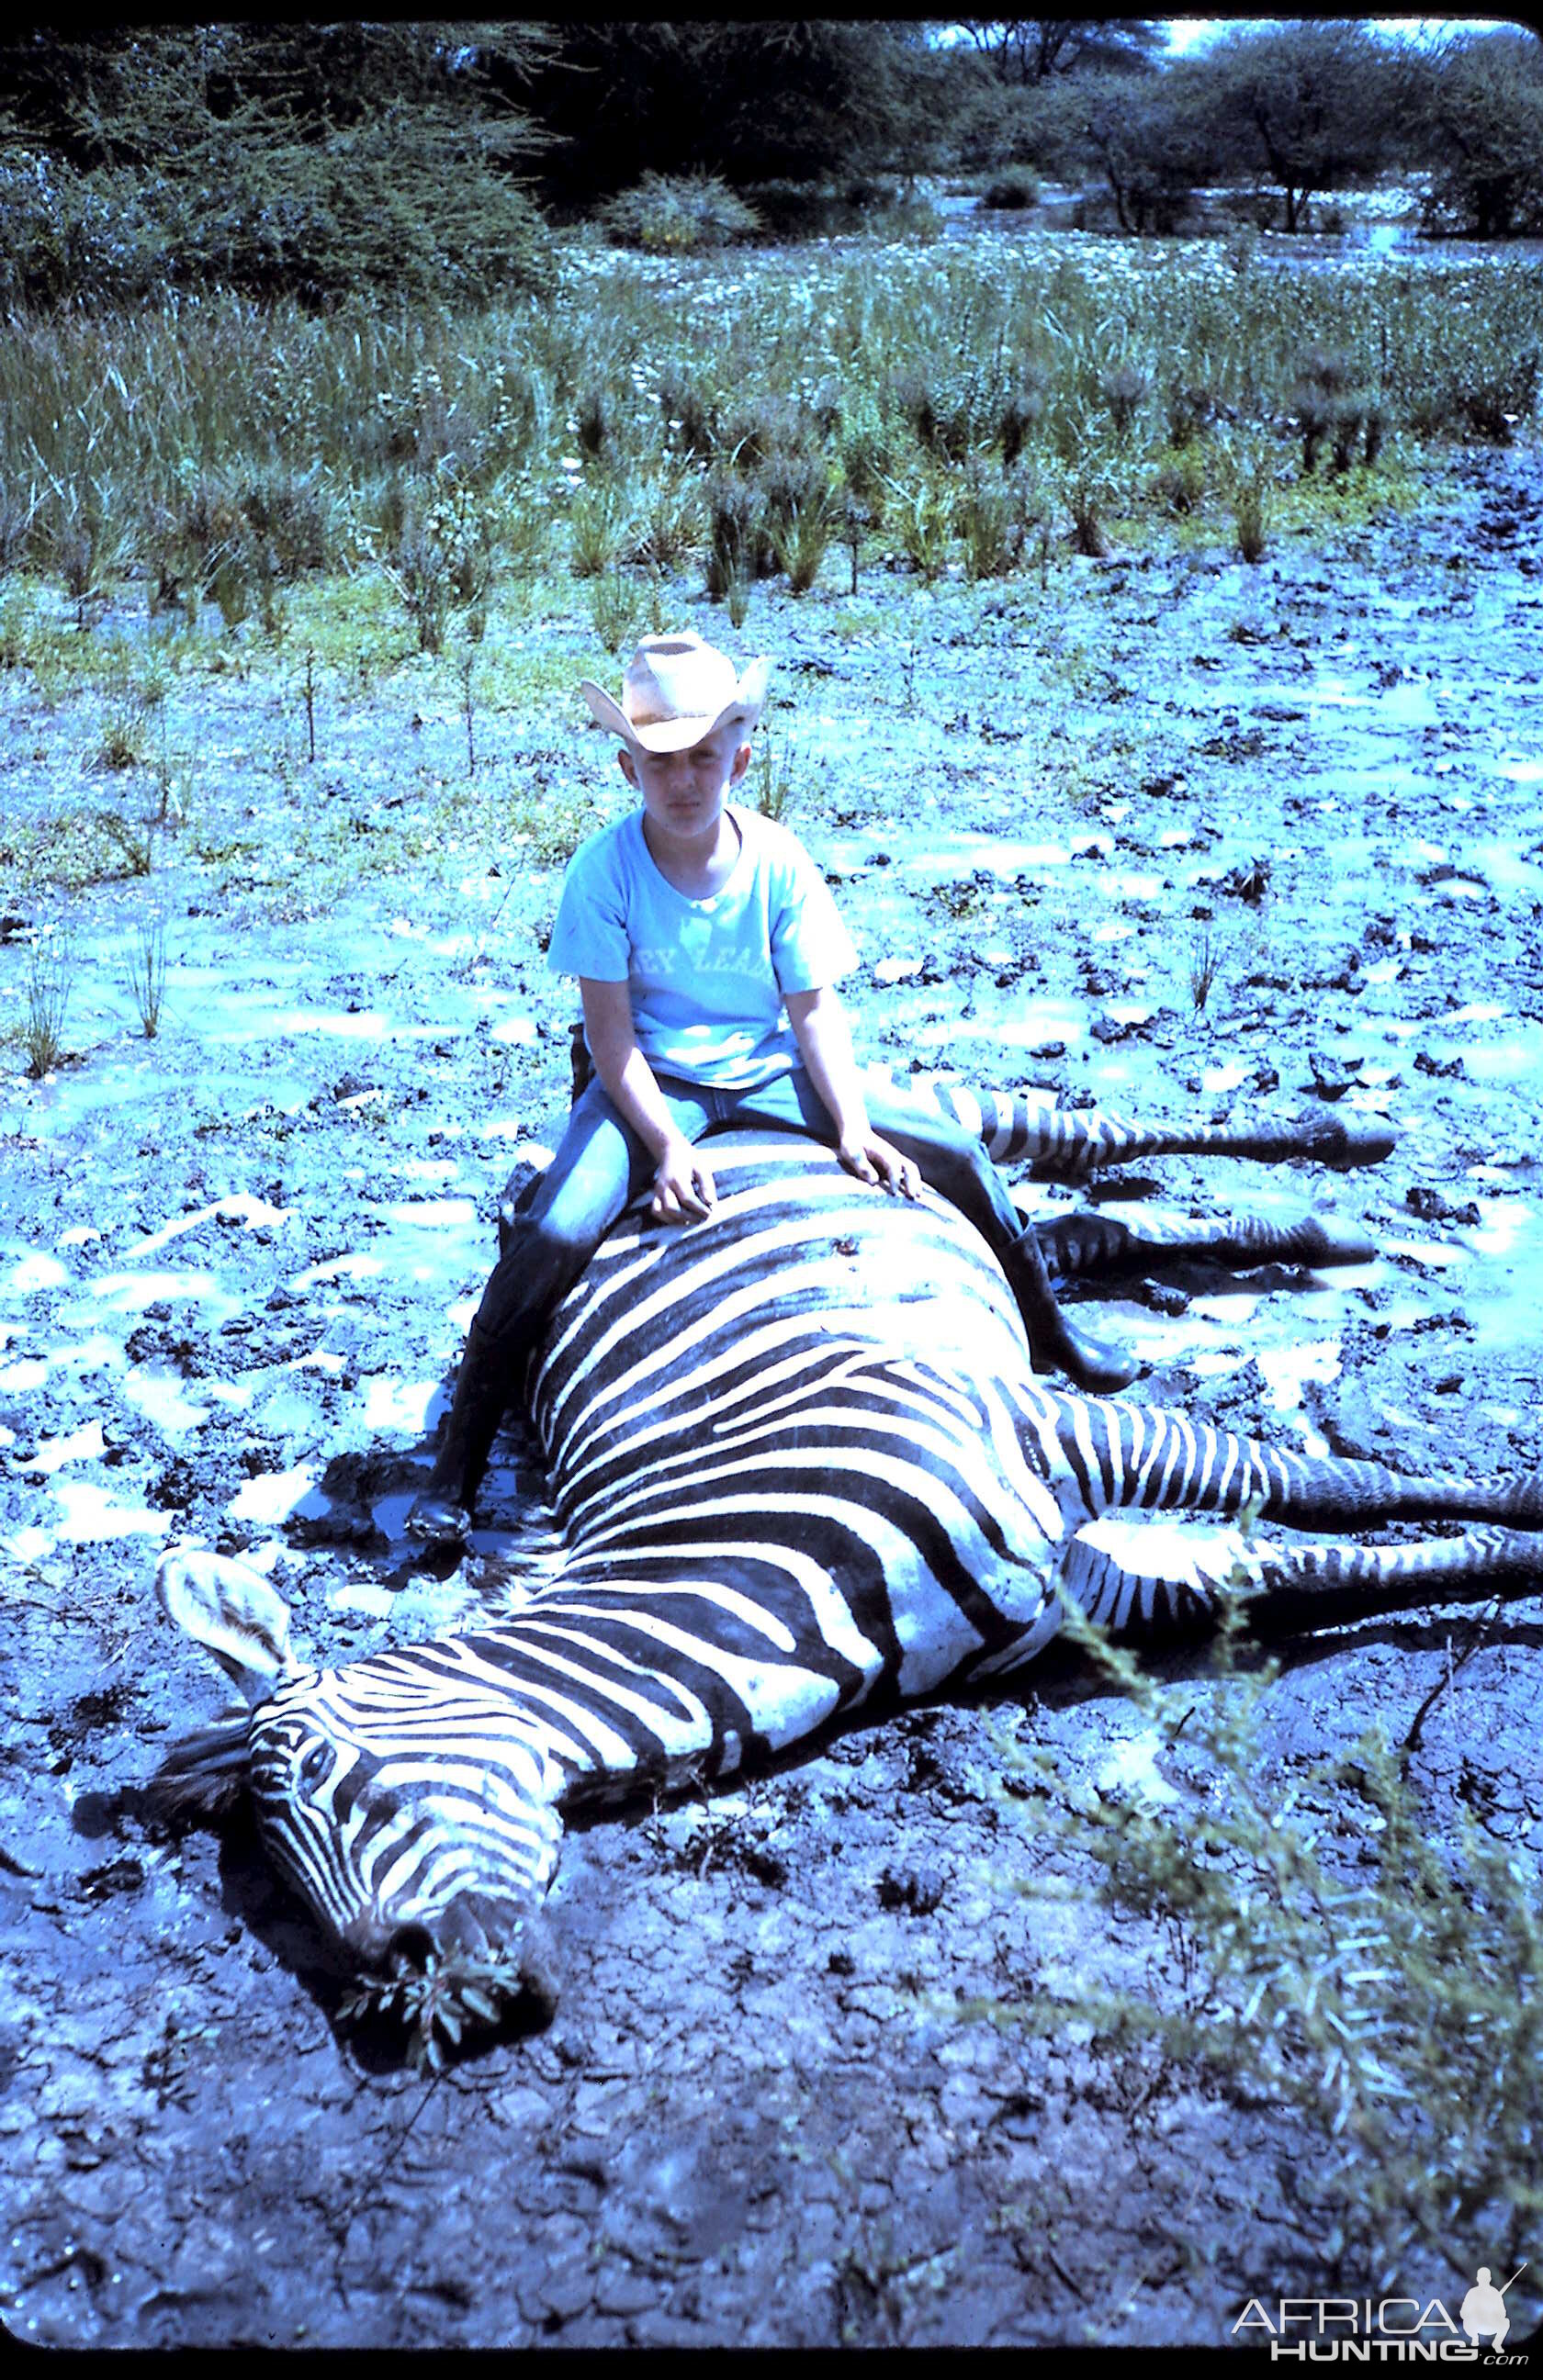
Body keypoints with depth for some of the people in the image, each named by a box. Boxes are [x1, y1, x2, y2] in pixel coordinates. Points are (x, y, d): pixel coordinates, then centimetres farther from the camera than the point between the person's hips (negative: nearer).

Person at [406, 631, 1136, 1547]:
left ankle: (1047, 1326, 21)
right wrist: (667, 1143, -28)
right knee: (557, 1229, -29)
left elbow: (818, 1008, -5)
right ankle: (460, 1455, -15)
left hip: (769, 1070, 3)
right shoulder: (604, 870, -15)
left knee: (957, 1152, -6)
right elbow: (611, 1032, -16)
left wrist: (852, 1123, -18)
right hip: (653, 1081, -3)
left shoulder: (778, 861, -8)